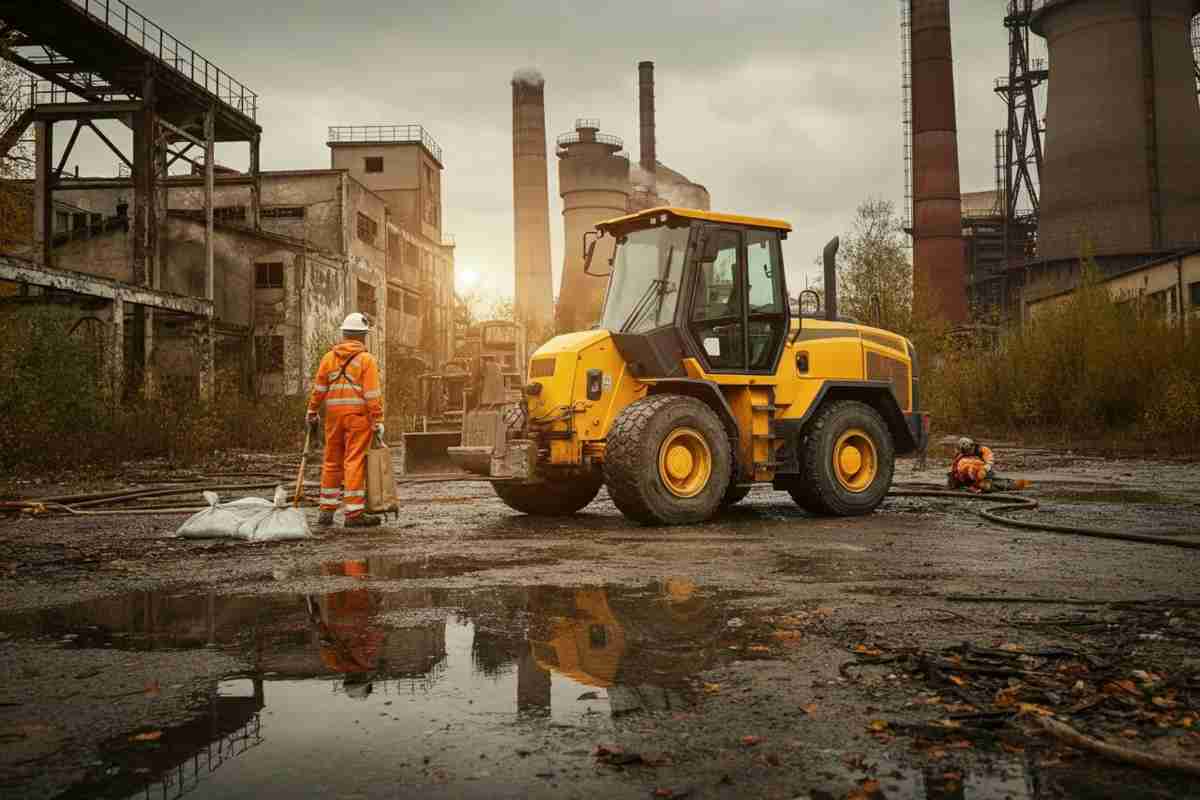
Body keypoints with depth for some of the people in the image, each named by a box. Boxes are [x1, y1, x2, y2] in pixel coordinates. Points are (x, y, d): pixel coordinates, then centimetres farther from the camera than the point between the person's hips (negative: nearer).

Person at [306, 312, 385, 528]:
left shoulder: (329, 357, 8)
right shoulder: (367, 359, -5)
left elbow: (318, 389, 8)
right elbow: (373, 394, -11)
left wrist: (312, 412, 19)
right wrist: (378, 421, -9)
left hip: (334, 415, 5)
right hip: (358, 415, -5)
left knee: (331, 462, 12)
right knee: (355, 463, -5)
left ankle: (327, 511, 17)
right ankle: (354, 513, -4)